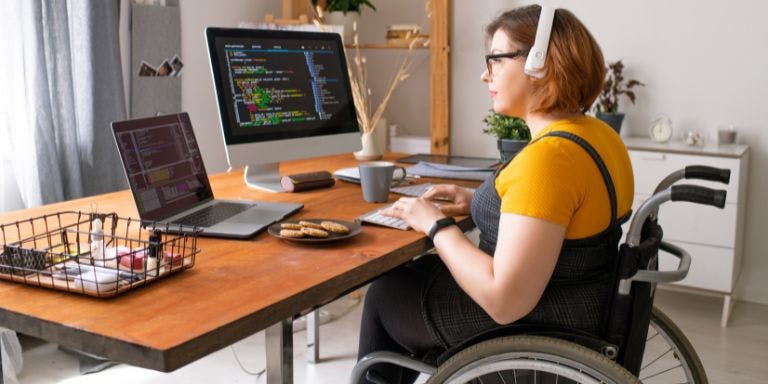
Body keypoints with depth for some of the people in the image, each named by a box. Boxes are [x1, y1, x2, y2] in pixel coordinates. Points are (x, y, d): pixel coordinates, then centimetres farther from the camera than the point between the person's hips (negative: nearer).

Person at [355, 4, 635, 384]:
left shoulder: (547, 157, -29)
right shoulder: (597, 133, 1)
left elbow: (505, 301, -31)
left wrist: (436, 225, -18)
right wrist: (481, 201, 8)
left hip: (532, 328, -9)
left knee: (384, 292, 12)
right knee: (416, 271, 24)